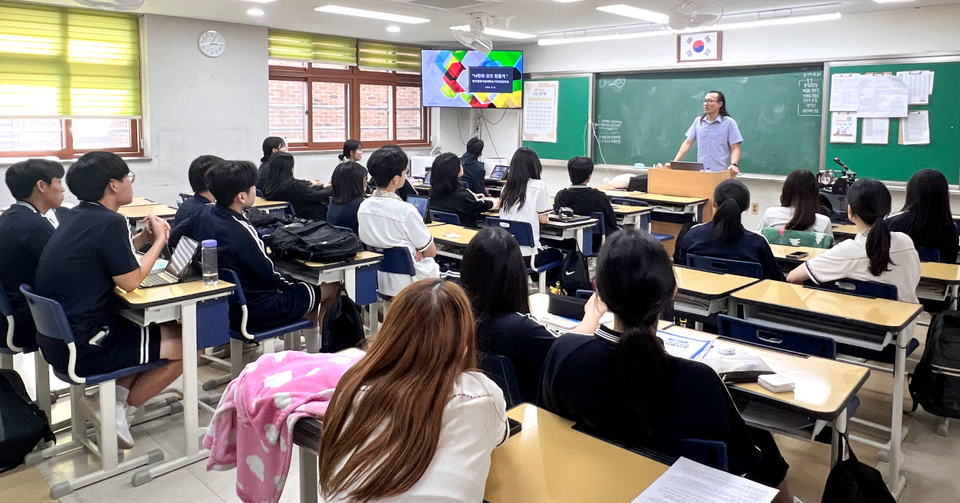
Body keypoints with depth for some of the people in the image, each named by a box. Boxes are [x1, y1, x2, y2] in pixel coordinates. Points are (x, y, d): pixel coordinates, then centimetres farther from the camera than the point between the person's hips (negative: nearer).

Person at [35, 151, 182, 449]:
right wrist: (160, 240, -2)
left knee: (161, 327, 22)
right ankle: (118, 411, 4)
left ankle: (114, 397, 11)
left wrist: (141, 239, 8)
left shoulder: (78, 217, 9)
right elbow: (131, 282, -14)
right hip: (85, 349, -9)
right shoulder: (110, 222, -19)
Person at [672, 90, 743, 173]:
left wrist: (733, 165, -21)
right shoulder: (698, 121, 12)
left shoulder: (729, 123, 1)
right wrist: (674, 162, 2)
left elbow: (735, 148, -2)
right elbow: (687, 143, 12)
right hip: (700, 171, 3)